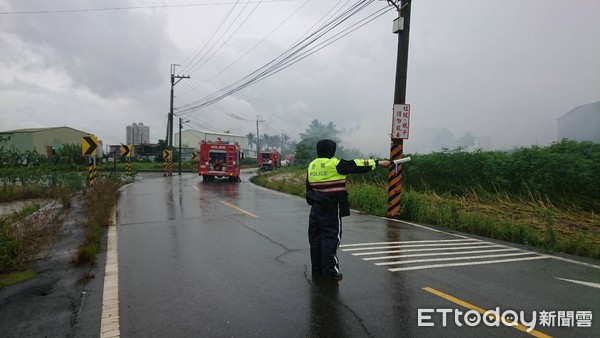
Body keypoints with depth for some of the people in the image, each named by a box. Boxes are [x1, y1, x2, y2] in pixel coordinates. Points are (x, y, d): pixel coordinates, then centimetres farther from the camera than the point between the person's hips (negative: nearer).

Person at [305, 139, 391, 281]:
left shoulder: (312, 165, 9)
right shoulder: (334, 164, -12)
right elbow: (356, 166, -8)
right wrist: (377, 162, 1)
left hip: (316, 207, 7)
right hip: (332, 207, -7)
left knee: (316, 237, 13)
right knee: (331, 237, 0)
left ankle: (317, 269, 23)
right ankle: (330, 271, 5)